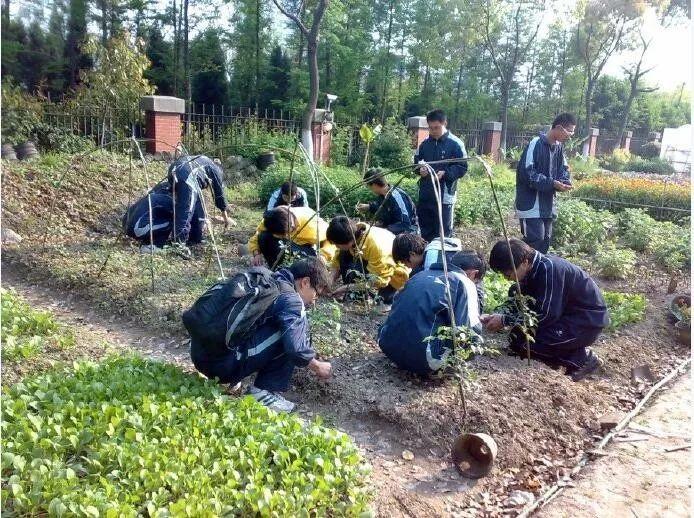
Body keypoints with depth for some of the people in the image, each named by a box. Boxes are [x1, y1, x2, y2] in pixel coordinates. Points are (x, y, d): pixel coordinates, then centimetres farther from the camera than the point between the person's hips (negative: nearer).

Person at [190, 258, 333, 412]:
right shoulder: (289, 297, -8)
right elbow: (295, 347, -17)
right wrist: (318, 367, 3)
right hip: (225, 363, -9)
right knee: (297, 323, -6)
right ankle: (264, 391, -2)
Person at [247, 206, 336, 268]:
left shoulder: (311, 223, -38)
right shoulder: (270, 221, -29)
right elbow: (255, 238, -15)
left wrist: (323, 257, -43)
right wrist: (257, 254, -36)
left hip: (306, 245, -3)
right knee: (264, 237, -28)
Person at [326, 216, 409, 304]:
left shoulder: (376, 244, -36)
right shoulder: (353, 233, -16)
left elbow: (380, 280, -29)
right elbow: (338, 261, -3)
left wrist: (348, 287, -27)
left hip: (396, 274, -7)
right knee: (344, 256, -14)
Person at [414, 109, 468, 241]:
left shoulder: (455, 144, -8)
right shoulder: (425, 143, 7)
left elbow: (462, 168, -8)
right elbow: (417, 161, 20)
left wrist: (445, 173, -22)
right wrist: (420, 169, -3)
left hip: (444, 197, -5)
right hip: (425, 195, 5)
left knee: (443, 235, 1)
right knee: (425, 233, 16)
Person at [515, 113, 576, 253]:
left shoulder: (559, 147, 9)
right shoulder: (536, 144, -16)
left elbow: (563, 169, 17)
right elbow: (527, 173, -21)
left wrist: (565, 182, -6)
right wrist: (552, 183, -25)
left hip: (547, 203, 8)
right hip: (531, 203, -8)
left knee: (545, 241, 12)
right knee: (536, 240, -11)